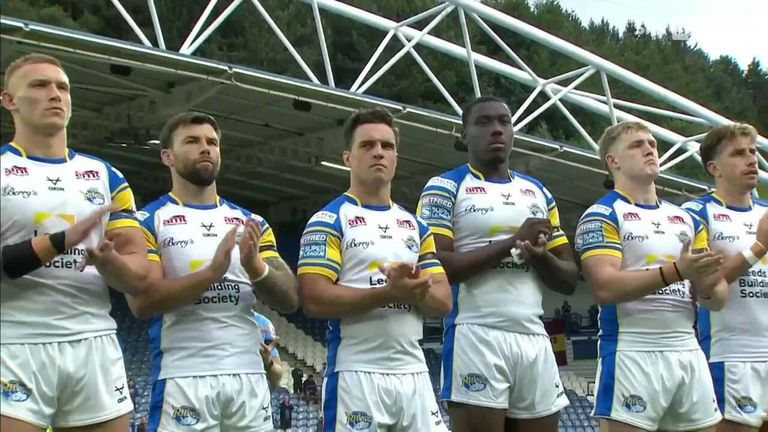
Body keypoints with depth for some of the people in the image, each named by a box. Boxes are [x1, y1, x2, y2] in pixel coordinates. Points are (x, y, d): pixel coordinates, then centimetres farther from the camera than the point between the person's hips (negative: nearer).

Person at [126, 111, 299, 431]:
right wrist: (213, 271, -21)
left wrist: (256, 268, -13)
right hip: (183, 378, -4)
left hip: (249, 375, 4)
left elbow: (289, 299, 7)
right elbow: (141, 301, -11)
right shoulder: (149, 221, 1)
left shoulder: (250, 223, 13)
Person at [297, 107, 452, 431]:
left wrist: (414, 289, -12)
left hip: (415, 373, 5)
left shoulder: (416, 226, 16)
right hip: (357, 374, -5)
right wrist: (389, 293, -20)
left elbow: (443, 301, 10)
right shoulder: (328, 221, -2)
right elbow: (314, 299, -13)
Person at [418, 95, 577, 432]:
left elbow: (568, 280, 18)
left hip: (534, 340, 6)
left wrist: (540, 254, -4)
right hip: (477, 337, -5)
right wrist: (512, 243, -12)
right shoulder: (446, 188, 3)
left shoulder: (539, 192, 19)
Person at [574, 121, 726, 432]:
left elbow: (710, 291, 12)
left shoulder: (686, 219, 16)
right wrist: (676, 271, -26)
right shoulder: (601, 215, -4)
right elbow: (605, 287, -17)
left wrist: (709, 277, -12)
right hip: (633, 354, -6)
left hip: (689, 352, 6)